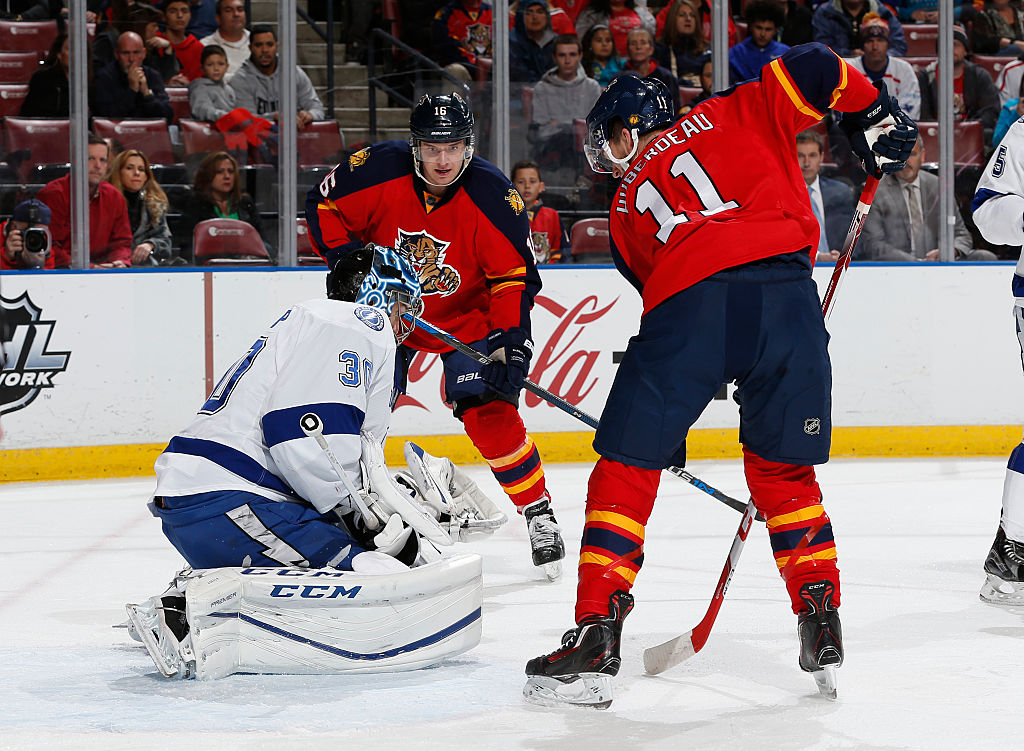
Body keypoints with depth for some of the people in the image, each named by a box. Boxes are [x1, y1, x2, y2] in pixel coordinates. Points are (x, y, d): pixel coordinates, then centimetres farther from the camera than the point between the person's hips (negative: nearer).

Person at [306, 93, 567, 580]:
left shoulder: (493, 196, -23)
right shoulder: (377, 170, -21)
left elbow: (514, 275, -18)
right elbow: (323, 206, -5)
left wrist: (512, 337, -29)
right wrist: (346, 257, -18)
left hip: (466, 316, -2)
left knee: (487, 412, -16)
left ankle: (539, 513, -3)